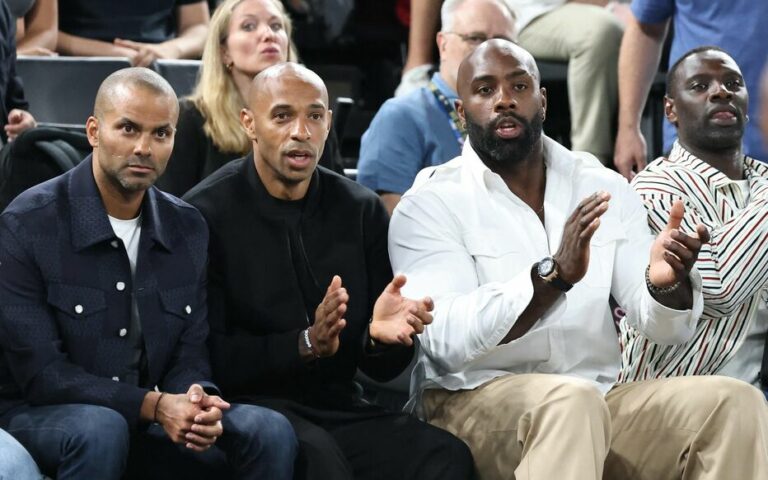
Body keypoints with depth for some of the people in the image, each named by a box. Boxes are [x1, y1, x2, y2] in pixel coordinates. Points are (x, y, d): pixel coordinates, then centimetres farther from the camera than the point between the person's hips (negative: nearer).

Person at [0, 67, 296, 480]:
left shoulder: (188, 229, 6)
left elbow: (189, 356, 6)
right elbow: (41, 374, -15)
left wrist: (195, 403, -20)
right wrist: (153, 405, -26)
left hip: (155, 420, 4)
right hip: (40, 415, -4)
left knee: (270, 432, -20)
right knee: (101, 429, -38)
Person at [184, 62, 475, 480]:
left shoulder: (361, 211, 8)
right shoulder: (206, 213, -6)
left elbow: (382, 369, 9)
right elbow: (211, 357, -10)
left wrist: (379, 335, -15)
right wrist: (306, 344, -23)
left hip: (338, 407, 5)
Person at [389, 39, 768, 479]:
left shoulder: (606, 189, 9)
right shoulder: (429, 204, -4)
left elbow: (665, 327, 2)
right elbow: (447, 338, -20)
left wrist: (666, 283, -23)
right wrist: (555, 274, -33)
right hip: (474, 405, -5)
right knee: (571, 400, -37)